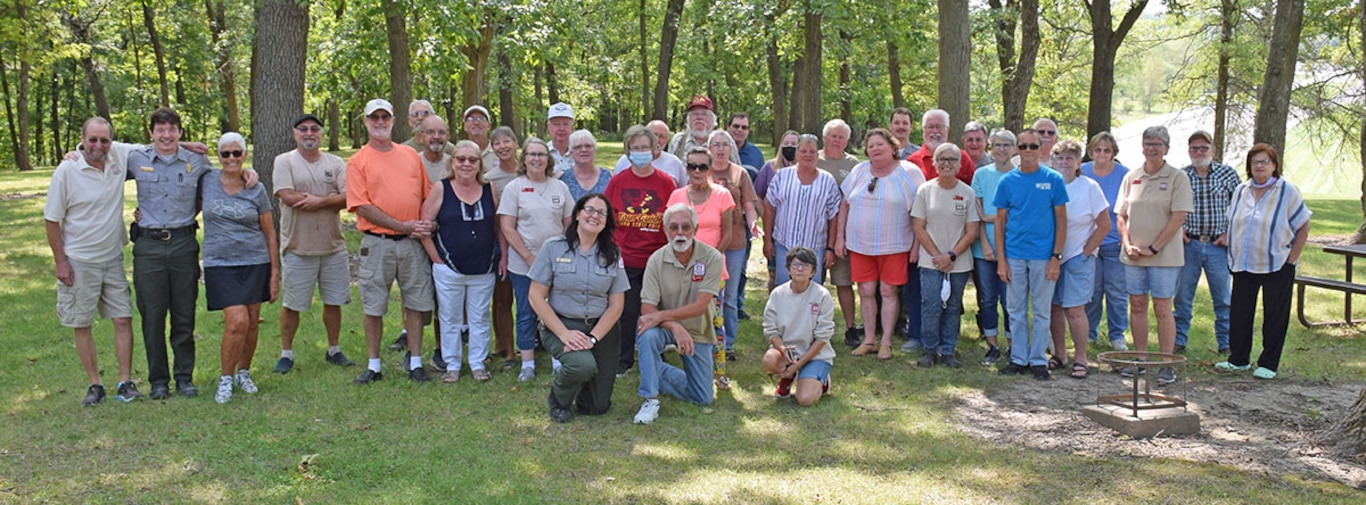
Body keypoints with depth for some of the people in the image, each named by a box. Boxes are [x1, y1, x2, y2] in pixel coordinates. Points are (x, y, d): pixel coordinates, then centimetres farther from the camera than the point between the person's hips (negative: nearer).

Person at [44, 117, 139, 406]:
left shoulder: (120, 166, 0)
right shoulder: (66, 171, -9)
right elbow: (51, 220, -5)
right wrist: (60, 262, -8)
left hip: (113, 260, 3)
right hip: (79, 262, -3)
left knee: (123, 319, 0)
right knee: (81, 325, 5)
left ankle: (125, 383, 8)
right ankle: (95, 385, 15)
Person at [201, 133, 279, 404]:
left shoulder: (256, 190, 1)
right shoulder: (207, 181, 1)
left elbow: (269, 233, 6)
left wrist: (275, 272, 4)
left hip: (256, 262, 1)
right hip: (220, 263, -1)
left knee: (252, 323, 5)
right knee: (238, 322, -14)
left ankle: (244, 372, 28)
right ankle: (225, 378, 5)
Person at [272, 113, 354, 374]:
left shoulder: (336, 163, 7)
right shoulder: (285, 161, -1)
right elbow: (287, 196, -15)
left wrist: (320, 201, -20)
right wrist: (332, 197, -10)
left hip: (333, 246, 3)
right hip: (297, 247, -3)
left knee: (334, 301, 11)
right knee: (291, 304, 5)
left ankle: (334, 350, 25)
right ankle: (286, 354, 17)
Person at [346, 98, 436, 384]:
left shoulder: (411, 156, 12)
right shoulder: (358, 162, 1)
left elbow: (427, 195, 15)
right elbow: (362, 206, -8)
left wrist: (425, 224, -4)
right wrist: (403, 226, -13)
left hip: (413, 243, 3)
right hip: (376, 243, -3)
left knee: (416, 303, 6)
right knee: (373, 306, 4)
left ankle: (415, 363, 16)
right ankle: (373, 366, 16)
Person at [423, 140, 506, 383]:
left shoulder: (489, 189, 2)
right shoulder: (441, 189, -6)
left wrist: (503, 255, 4)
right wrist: (436, 258, -7)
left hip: (484, 270, 2)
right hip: (449, 269, -2)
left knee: (479, 319, 11)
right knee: (451, 319, 9)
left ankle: (478, 363, 24)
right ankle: (452, 365, 22)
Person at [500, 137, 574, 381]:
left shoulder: (560, 187, 6)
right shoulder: (514, 188, -2)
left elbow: (569, 224, 10)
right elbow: (507, 228, -6)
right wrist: (529, 257, -12)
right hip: (523, 265, -2)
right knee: (526, 314, 6)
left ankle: (559, 359, 18)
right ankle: (527, 363, 16)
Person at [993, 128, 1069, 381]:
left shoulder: (1053, 179, -2)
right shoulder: (1007, 181, 3)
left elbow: (1061, 220, 0)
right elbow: (1000, 221, 5)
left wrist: (1056, 257, -7)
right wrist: (1001, 259, -1)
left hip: (1043, 256, -2)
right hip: (1014, 256, 2)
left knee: (1041, 312, 5)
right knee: (1016, 311, 9)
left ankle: (1038, 360, 14)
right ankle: (1019, 358, 19)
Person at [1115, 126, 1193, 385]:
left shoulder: (1177, 178, -4)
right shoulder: (1131, 177, 9)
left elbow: (1178, 218, -10)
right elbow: (1121, 216, 11)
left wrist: (1153, 248, -13)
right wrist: (1128, 244, -3)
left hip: (1164, 256, -4)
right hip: (1133, 256, 4)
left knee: (1162, 309, -2)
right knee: (1137, 306, 9)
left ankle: (1167, 365, 5)